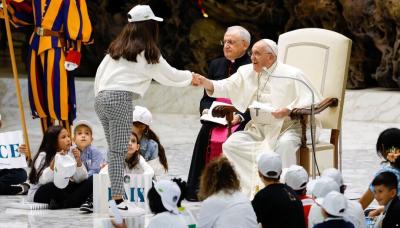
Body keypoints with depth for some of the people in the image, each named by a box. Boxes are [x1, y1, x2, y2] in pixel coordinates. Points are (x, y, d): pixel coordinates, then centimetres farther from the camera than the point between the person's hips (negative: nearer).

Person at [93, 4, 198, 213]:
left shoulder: (117, 47, 18)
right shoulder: (147, 52, 1)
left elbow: (99, 72, 17)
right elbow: (170, 75, 11)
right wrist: (189, 77, 28)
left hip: (102, 97, 6)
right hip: (121, 99, -6)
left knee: (113, 149, 10)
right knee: (119, 150, -8)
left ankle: (112, 193, 5)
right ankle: (117, 198, -14)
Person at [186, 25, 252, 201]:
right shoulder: (216, 65, 19)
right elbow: (207, 97, 19)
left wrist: (240, 117, -19)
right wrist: (206, 110, -3)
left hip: (243, 119, -4)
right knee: (205, 135, -25)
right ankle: (197, 189, -25)